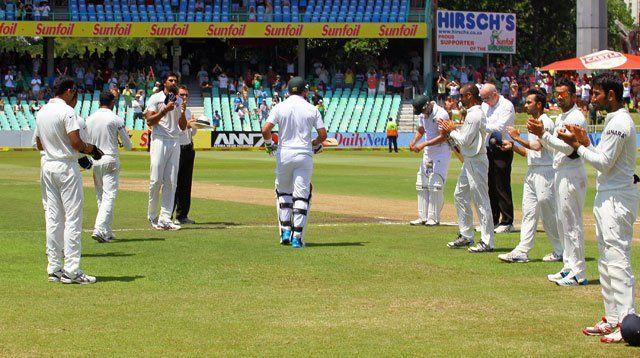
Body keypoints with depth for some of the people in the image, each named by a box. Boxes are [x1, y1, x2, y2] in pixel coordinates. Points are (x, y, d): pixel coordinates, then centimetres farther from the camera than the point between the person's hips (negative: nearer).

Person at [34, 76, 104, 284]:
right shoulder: (66, 111, -13)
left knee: (53, 217, 10)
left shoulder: (41, 113, 11)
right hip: (66, 167, -8)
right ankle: (71, 271, -8)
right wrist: (90, 149, -3)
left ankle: (54, 269, 12)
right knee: (73, 218, -5)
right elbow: (76, 142, -20)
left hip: (48, 166, 8)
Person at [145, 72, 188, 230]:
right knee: (156, 180, -7)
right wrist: (165, 110, -16)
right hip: (159, 141, -5)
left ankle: (165, 218, -2)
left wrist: (182, 112, -4)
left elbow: (183, 127, 15)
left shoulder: (179, 101, 16)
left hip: (175, 143, 5)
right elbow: (149, 121, -7)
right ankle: (152, 216, 6)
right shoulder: (155, 98, 2)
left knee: (171, 182, -1)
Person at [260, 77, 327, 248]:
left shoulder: (280, 107, -1)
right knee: (301, 196, 1)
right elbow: (323, 134, 0)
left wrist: (269, 144, 8)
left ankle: (285, 231, 11)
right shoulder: (312, 109, 1)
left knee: (283, 192, 18)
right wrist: (315, 145, 20)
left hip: (284, 154, 1)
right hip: (304, 155, 0)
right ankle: (297, 237, -5)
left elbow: (265, 130, -11)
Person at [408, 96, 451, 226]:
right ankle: (423, 217, 12)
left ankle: (434, 218, -4)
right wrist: (413, 141, -2)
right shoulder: (423, 114, 5)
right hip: (428, 152, 8)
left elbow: (443, 137, -22)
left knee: (435, 184, -10)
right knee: (421, 184, 7)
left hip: (442, 151, -8)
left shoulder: (440, 115, -20)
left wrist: (424, 144, -24)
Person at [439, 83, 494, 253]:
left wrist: (451, 131, -6)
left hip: (476, 161, -11)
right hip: (469, 161, 11)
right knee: (460, 195, 17)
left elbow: (465, 141, -19)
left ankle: (487, 242, -6)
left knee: (481, 201, -8)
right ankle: (466, 236, 24)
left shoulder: (475, 115, -18)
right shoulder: (472, 113, 14)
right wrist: (452, 130, 9)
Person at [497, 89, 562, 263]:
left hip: (544, 171, -10)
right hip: (531, 172, 10)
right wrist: (513, 146, 7)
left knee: (548, 213, -4)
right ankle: (522, 251, 2)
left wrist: (517, 138, -14)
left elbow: (538, 146, -23)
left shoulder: (546, 123, -11)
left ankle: (560, 251, 6)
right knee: (529, 212, 4)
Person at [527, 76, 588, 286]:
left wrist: (543, 135, -21)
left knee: (572, 224, -9)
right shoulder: (561, 118, 17)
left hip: (572, 174, -10)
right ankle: (569, 267, 20)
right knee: (562, 222, 14)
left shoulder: (576, 118, -13)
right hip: (560, 173, 10)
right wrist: (540, 133, 6)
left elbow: (568, 148, -21)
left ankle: (578, 273, -6)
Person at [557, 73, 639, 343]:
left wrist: (577, 146, -12)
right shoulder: (615, 120, 16)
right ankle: (612, 318, 21)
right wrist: (586, 143, 12)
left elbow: (604, 163, -18)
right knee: (606, 260, 15)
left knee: (617, 259, -12)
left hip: (616, 197, -11)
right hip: (608, 196, 11)